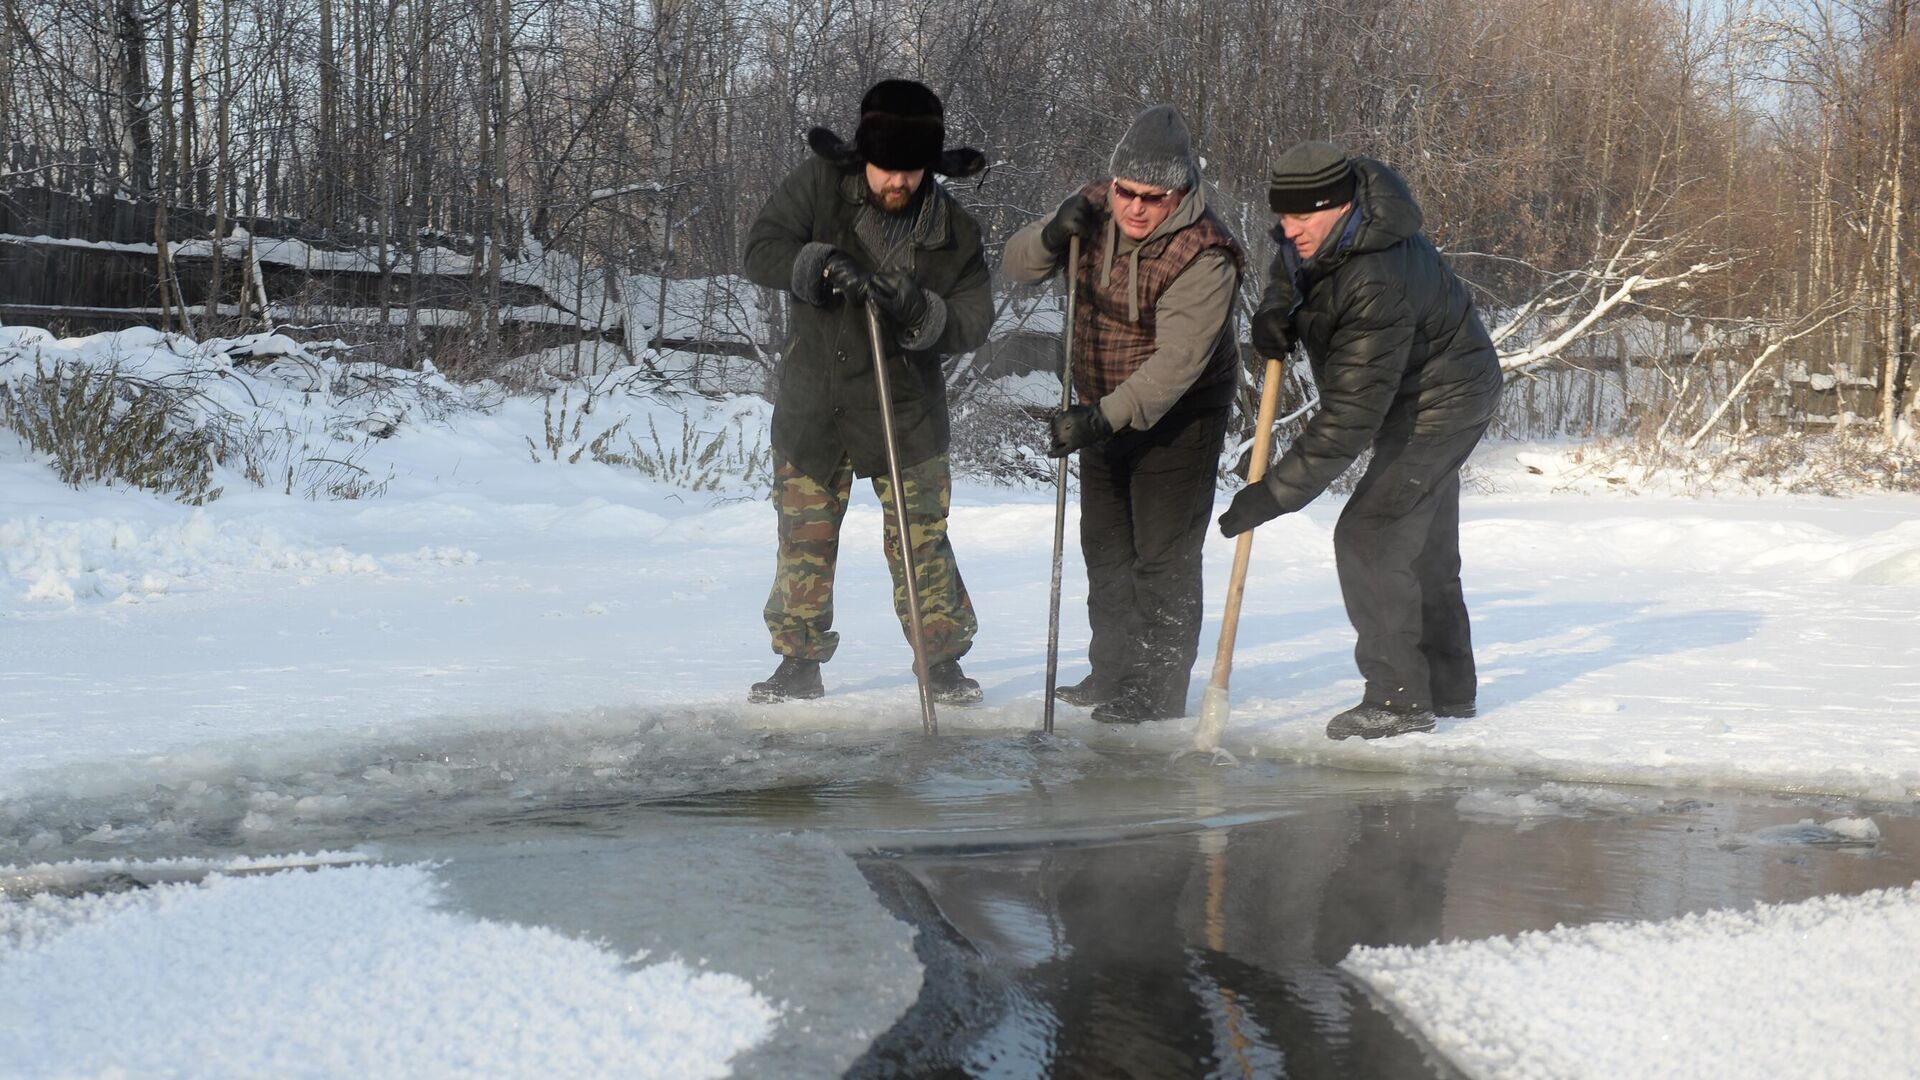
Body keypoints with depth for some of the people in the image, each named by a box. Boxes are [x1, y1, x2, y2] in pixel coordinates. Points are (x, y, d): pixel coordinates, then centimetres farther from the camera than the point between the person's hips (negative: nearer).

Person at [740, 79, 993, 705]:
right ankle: (799, 662, 23)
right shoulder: (819, 184, -7)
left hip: (906, 413, -1)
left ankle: (942, 660, 15)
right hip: (811, 407, 1)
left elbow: (973, 323, -7)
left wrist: (916, 310, -26)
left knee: (920, 545, 0)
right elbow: (761, 249, -11)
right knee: (804, 542, 9)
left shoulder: (955, 233, -7)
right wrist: (824, 266, -28)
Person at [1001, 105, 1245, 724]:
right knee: (1106, 545, 16)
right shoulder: (1095, 211, -7)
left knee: (1163, 555, -7)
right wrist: (1052, 236, -24)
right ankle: (1114, 674, 29)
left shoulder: (1203, 257, -27)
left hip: (1179, 414, -7)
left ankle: (1160, 691, 2)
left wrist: (1106, 417, -41)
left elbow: (1177, 361, -33)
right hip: (1103, 409, 7)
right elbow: (1015, 267, -2)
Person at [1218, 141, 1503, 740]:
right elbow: (1290, 269, 16)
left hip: (1440, 406, -10)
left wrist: (1272, 495, -37)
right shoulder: (1314, 236, -11)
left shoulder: (1378, 286, -39)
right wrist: (1274, 309, -8)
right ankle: (1448, 687, 30)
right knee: (1425, 546, 18)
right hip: (1425, 399, 10)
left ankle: (1399, 698, -9)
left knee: (1368, 538, -16)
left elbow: (1347, 421, -39)